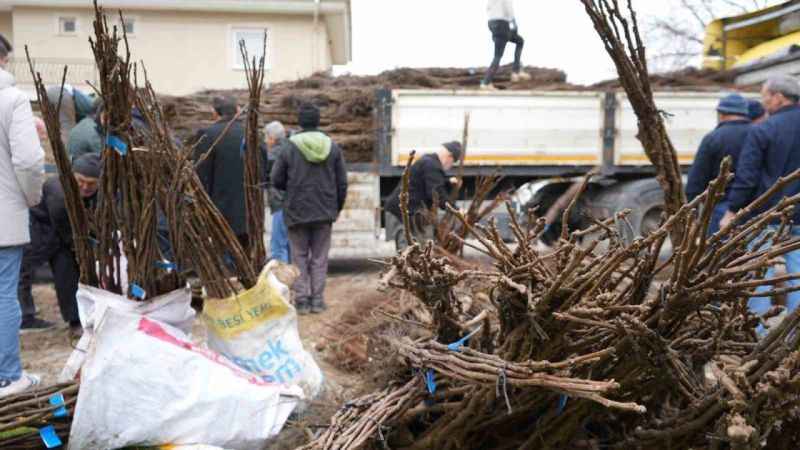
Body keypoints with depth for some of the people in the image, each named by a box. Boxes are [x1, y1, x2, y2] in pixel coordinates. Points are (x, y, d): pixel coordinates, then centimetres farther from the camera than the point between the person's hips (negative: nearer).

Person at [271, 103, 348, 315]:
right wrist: (337, 208, 15)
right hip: (325, 211, 2)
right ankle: (317, 299, 8)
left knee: (300, 255, 8)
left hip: (297, 211, -2)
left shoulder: (289, 147, -7)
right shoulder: (332, 146, 0)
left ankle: (302, 299, 6)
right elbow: (342, 183, 3)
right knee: (320, 256, 8)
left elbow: (276, 180, -2)